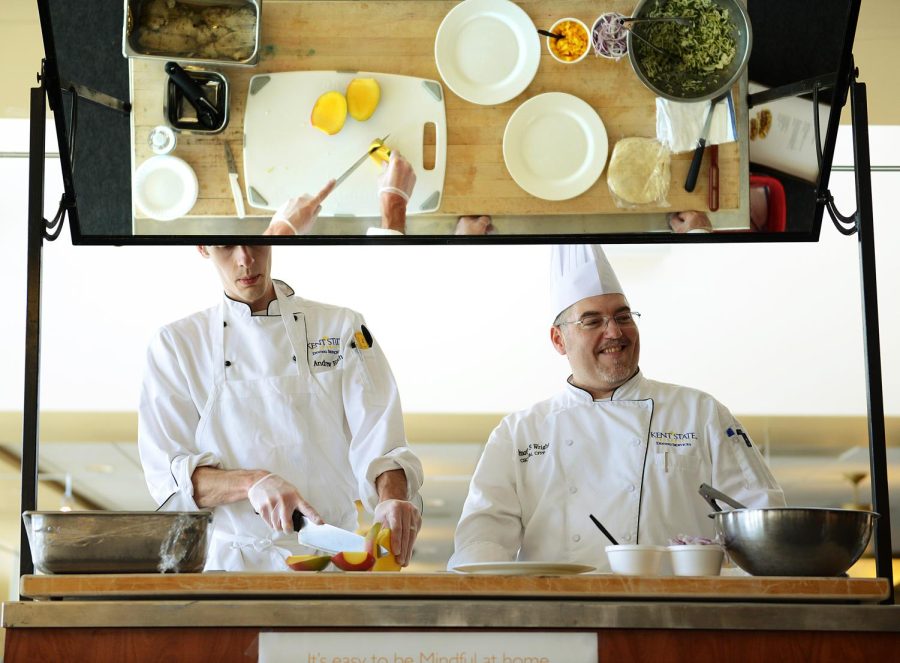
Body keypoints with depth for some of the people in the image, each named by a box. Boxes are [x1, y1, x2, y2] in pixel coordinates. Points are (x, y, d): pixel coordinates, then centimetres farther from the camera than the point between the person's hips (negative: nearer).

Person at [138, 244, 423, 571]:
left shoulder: (343, 328, 7)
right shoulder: (174, 344, 8)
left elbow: (377, 440, -3)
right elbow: (166, 476, 1)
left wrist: (391, 498, -24)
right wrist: (251, 482, -18)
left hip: (329, 556, 0)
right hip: (229, 559, 0)